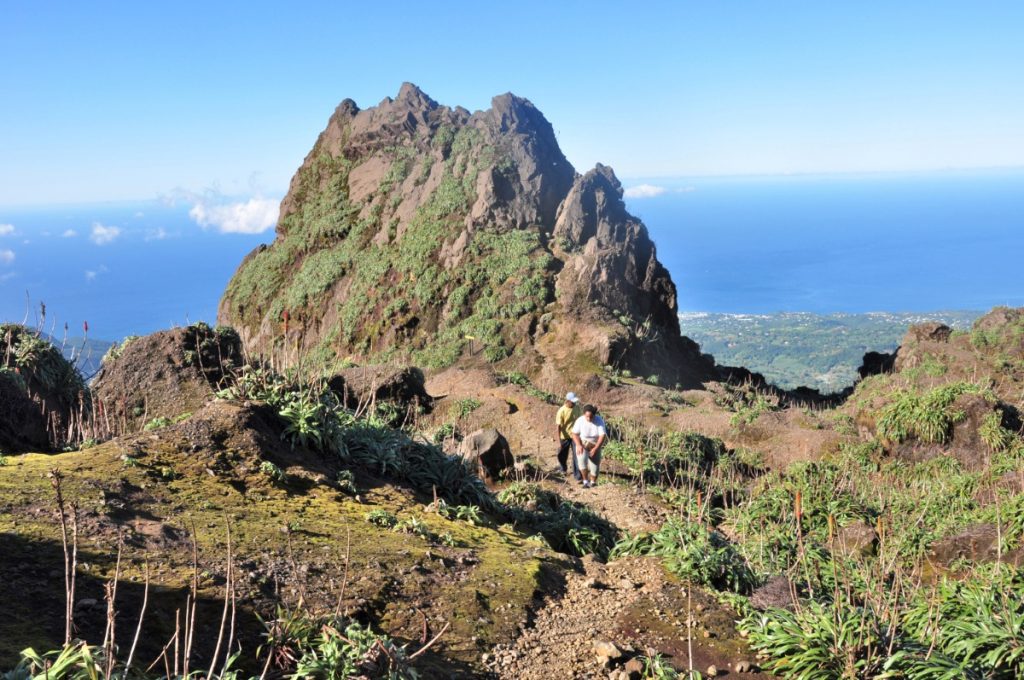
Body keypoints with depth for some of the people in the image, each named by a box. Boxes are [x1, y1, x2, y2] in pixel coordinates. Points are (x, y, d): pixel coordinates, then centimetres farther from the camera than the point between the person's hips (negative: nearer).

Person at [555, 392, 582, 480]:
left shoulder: (577, 407, -7)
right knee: (562, 455, 16)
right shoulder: (561, 411, -20)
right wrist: (559, 441, -20)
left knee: (577, 455, -7)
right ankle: (564, 469, 46)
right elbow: (559, 426, -17)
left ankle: (578, 476, -2)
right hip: (564, 436, -2)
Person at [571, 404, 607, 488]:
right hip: (582, 443, -1)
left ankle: (593, 483, 25)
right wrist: (579, 445, -25)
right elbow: (575, 434, -10)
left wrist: (595, 449, -27)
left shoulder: (599, 421, -19)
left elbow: (603, 436, -20)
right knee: (582, 458, -28)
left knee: (595, 465, -3)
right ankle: (585, 481, -14)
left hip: (595, 445, 1)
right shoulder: (580, 420, -19)